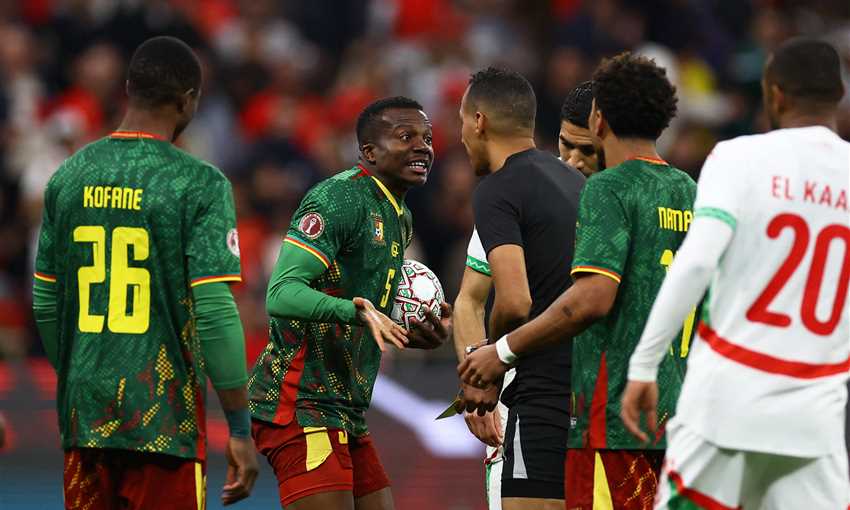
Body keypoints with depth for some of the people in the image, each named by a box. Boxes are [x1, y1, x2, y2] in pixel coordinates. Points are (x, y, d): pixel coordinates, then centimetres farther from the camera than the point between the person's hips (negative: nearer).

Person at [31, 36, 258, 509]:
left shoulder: (69, 176, 7)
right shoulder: (200, 184, -9)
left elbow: (46, 303, 13)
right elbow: (215, 312, -13)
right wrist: (241, 429, -8)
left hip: (85, 417, 5)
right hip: (165, 424, -5)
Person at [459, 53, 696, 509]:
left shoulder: (609, 189, -9)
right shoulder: (692, 193, 15)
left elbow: (592, 299, -20)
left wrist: (504, 351, -11)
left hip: (615, 418, -8)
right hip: (677, 415, 8)